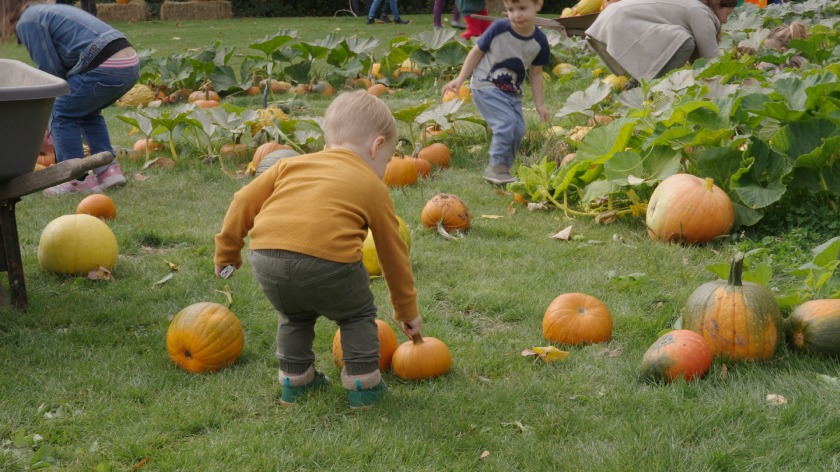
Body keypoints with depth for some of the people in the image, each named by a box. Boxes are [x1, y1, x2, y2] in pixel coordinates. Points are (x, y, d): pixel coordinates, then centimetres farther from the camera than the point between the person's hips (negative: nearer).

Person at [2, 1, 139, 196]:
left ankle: (78, 180, 10)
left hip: (106, 69, -9)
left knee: (62, 115, 8)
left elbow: (50, 70, -2)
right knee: (86, 113, 28)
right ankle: (108, 170, 23)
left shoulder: (27, 22, 0)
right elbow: (62, 66, 30)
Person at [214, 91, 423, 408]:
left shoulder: (293, 164, 27)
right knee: (357, 314, 26)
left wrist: (227, 251, 35)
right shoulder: (373, 187, 20)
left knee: (293, 314, 34)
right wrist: (407, 310, 38)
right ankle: (362, 383, 23)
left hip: (266, 259, 4)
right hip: (326, 263, -3)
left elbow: (245, 201, 22)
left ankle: (294, 379, 39)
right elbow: (393, 254, 27)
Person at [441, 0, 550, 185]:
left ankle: (503, 167, 17)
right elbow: (477, 52, -6)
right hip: (486, 87, -5)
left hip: (512, 93, 5)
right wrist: (460, 79, -8)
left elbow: (535, 73, 5)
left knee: (518, 130, -1)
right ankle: (497, 167, -9)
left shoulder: (539, 41, -7)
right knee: (506, 121, -22)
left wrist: (539, 104, 6)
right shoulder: (499, 29, -19)